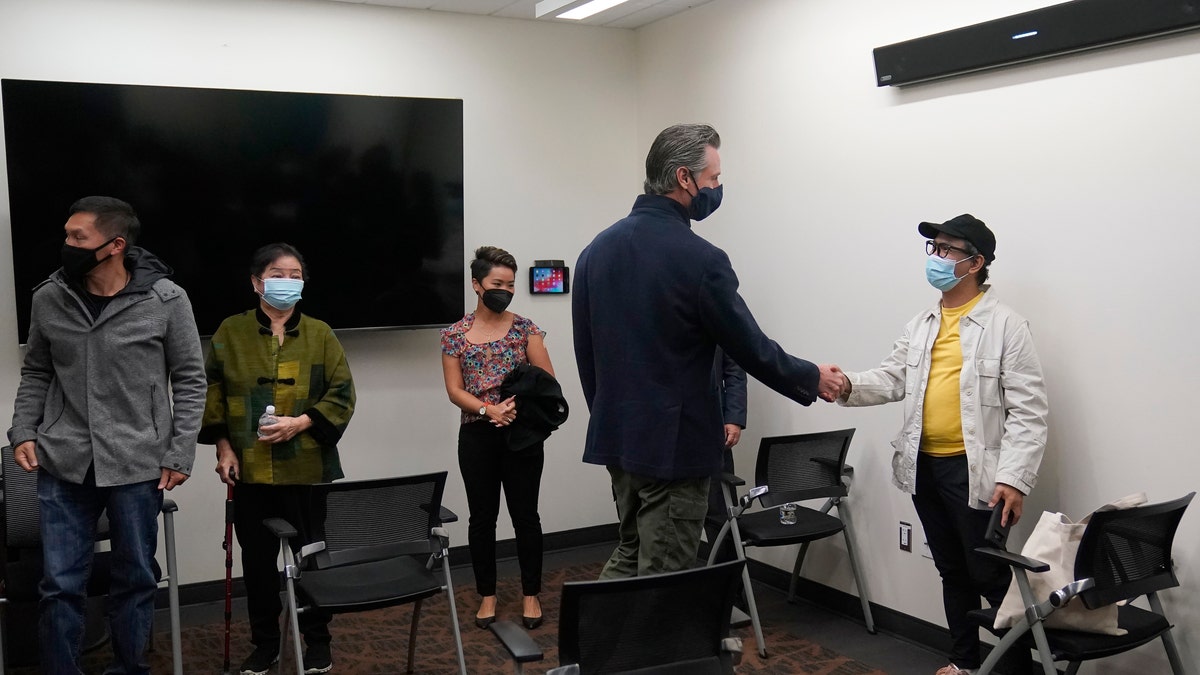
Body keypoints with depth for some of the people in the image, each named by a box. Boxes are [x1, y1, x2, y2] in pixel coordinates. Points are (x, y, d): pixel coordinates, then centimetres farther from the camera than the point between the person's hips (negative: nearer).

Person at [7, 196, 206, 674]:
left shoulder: (166, 300, -6)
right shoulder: (48, 299, 2)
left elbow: (190, 380, -1)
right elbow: (36, 374, 14)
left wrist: (180, 453, -5)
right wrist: (22, 432, 1)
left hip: (137, 466, -2)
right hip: (62, 465, 2)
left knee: (135, 580, 9)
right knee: (60, 585, 5)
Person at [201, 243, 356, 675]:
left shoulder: (320, 335, 1)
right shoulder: (230, 333, 3)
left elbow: (342, 396, 0)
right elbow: (211, 392, 6)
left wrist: (301, 423, -14)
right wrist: (222, 446, -2)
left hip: (308, 468, -1)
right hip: (250, 469, 1)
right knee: (257, 559, 11)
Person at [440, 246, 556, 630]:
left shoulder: (525, 328, 0)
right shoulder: (455, 335, 2)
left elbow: (547, 380, -3)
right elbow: (454, 390, -2)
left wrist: (517, 404, -19)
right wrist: (489, 410, -18)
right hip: (477, 436, 1)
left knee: (525, 514, 5)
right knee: (482, 516, 8)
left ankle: (531, 594, 19)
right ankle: (487, 594, 22)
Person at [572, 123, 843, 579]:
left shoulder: (597, 248, 4)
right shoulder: (700, 259, -17)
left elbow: (585, 350, 10)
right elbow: (750, 348, -10)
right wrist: (812, 379, 7)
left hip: (615, 436, 7)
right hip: (673, 443, -7)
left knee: (629, 556, 21)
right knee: (662, 576, 4)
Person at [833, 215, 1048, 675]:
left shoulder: (1006, 325, -8)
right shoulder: (921, 326, 10)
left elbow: (1028, 410, -12)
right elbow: (892, 379, 5)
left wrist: (1015, 478, -19)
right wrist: (848, 385, -15)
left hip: (974, 469, -6)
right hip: (924, 465, 6)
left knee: (990, 574, 0)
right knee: (951, 570, 17)